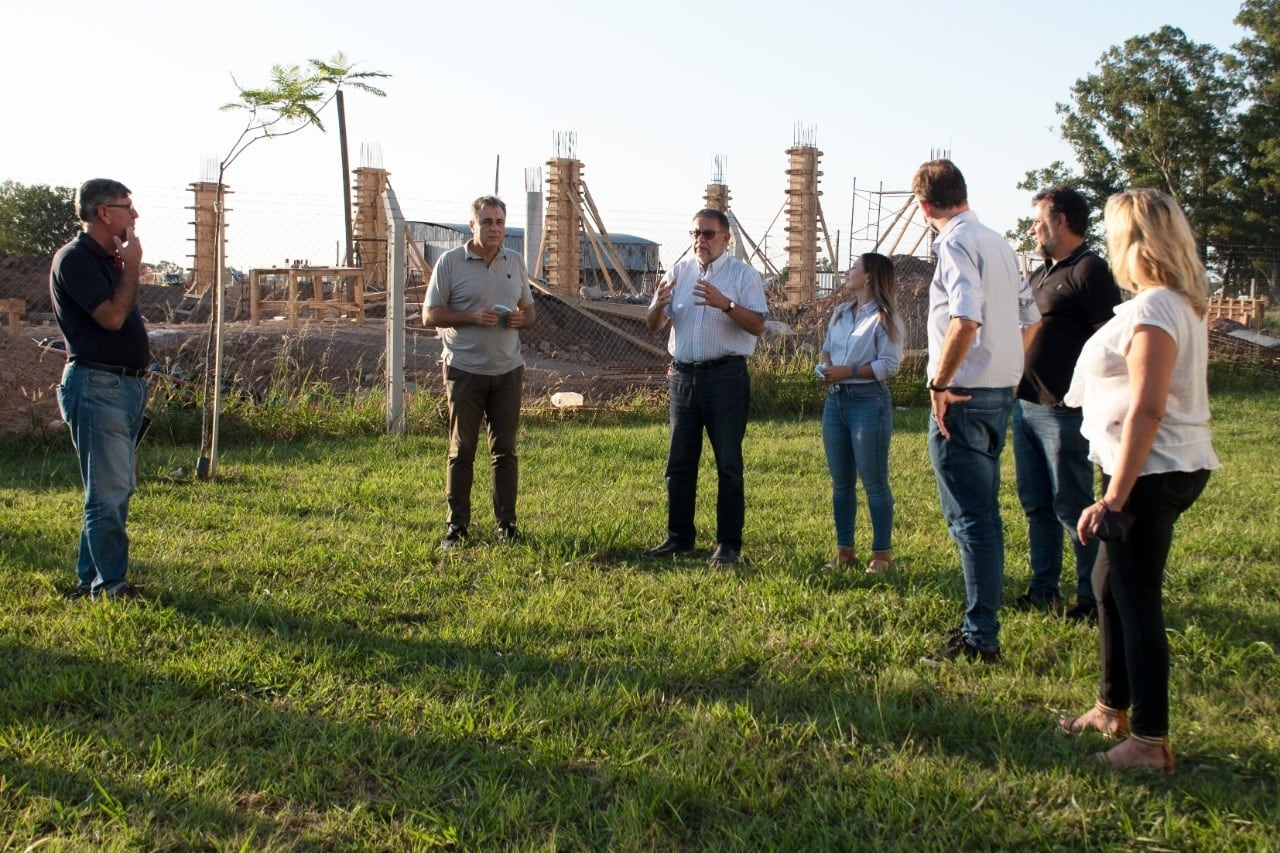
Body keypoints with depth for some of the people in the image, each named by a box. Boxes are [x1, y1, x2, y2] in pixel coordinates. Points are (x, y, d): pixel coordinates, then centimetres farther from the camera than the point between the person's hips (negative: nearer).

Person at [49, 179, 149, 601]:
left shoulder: (108, 259, 18)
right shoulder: (74, 258, -11)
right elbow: (112, 316, -20)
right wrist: (132, 266, -12)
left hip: (127, 384, 10)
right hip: (97, 386, -10)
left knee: (116, 488, 13)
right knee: (109, 491, -8)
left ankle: (90, 579, 22)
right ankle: (110, 584, -2)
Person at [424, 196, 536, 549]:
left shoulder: (515, 261, 11)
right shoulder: (450, 262, -3)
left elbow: (529, 310, 18)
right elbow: (430, 315, -4)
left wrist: (520, 318, -6)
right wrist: (472, 316, -18)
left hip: (508, 370, 4)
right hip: (465, 370, -3)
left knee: (505, 450, 7)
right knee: (461, 451, 3)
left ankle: (507, 524, 14)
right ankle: (456, 526, 10)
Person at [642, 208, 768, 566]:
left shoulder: (744, 274, -3)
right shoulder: (679, 271, 10)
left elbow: (758, 325, -14)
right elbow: (653, 325, 7)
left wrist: (726, 304, -29)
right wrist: (659, 305, -16)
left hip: (726, 376, -5)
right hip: (683, 375, 5)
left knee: (728, 463, 1)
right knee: (679, 462, 10)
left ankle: (728, 544, 7)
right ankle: (679, 538, 20)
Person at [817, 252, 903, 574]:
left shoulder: (884, 318, -7)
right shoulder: (840, 313, 15)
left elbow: (889, 364, -13)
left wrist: (847, 371, -17)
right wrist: (826, 368, 1)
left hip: (868, 401, -7)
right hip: (835, 400, 7)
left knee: (874, 482, -2)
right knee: (840, 482, 10)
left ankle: (882, 553, 7)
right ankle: (844, 550, 18)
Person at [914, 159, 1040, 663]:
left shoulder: (955, 242, -13)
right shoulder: (997, 242, 14)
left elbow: (965, 320, -27)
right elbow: (1030, 320, 19)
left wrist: (939, 383, -18)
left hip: (963, 397, -9)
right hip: (1001, 392, 9)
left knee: (969, 518, -6)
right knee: (983, 513, 16)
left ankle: (980, 639, -2)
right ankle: (982, 621, 26)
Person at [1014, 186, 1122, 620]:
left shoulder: (1089, 270, -11)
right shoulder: (1042, 273, 17)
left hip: (1063, 410, -9)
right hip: (1025, 405, 9)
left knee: (1073, 507, -2)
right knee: (1036, 505, 14)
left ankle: (1093, 599, 8)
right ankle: (1043, 591, 23)